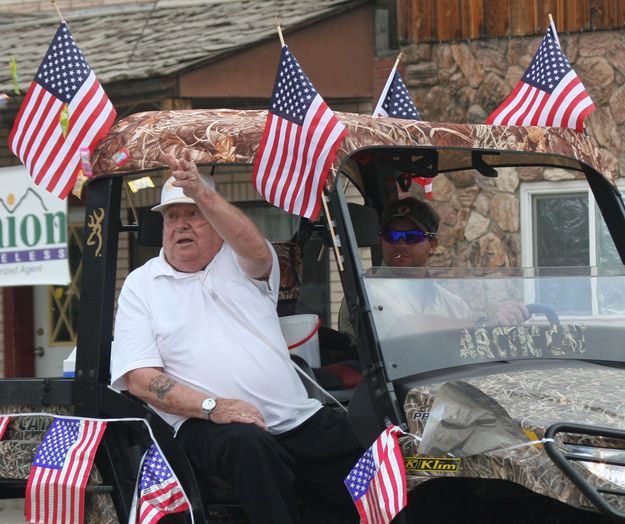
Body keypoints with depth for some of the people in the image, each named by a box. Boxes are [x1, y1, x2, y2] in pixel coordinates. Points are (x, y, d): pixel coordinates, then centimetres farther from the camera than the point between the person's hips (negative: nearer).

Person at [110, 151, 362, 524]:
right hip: (208, 425, -2)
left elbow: (256, 249, -13)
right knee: (248, 443, -37)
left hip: (299, 419, 2)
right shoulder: (141, 284, 12)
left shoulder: (237, 262, 15)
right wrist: (212, 406, -14)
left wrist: (203, 194, -28)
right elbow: (140, 378, 1)